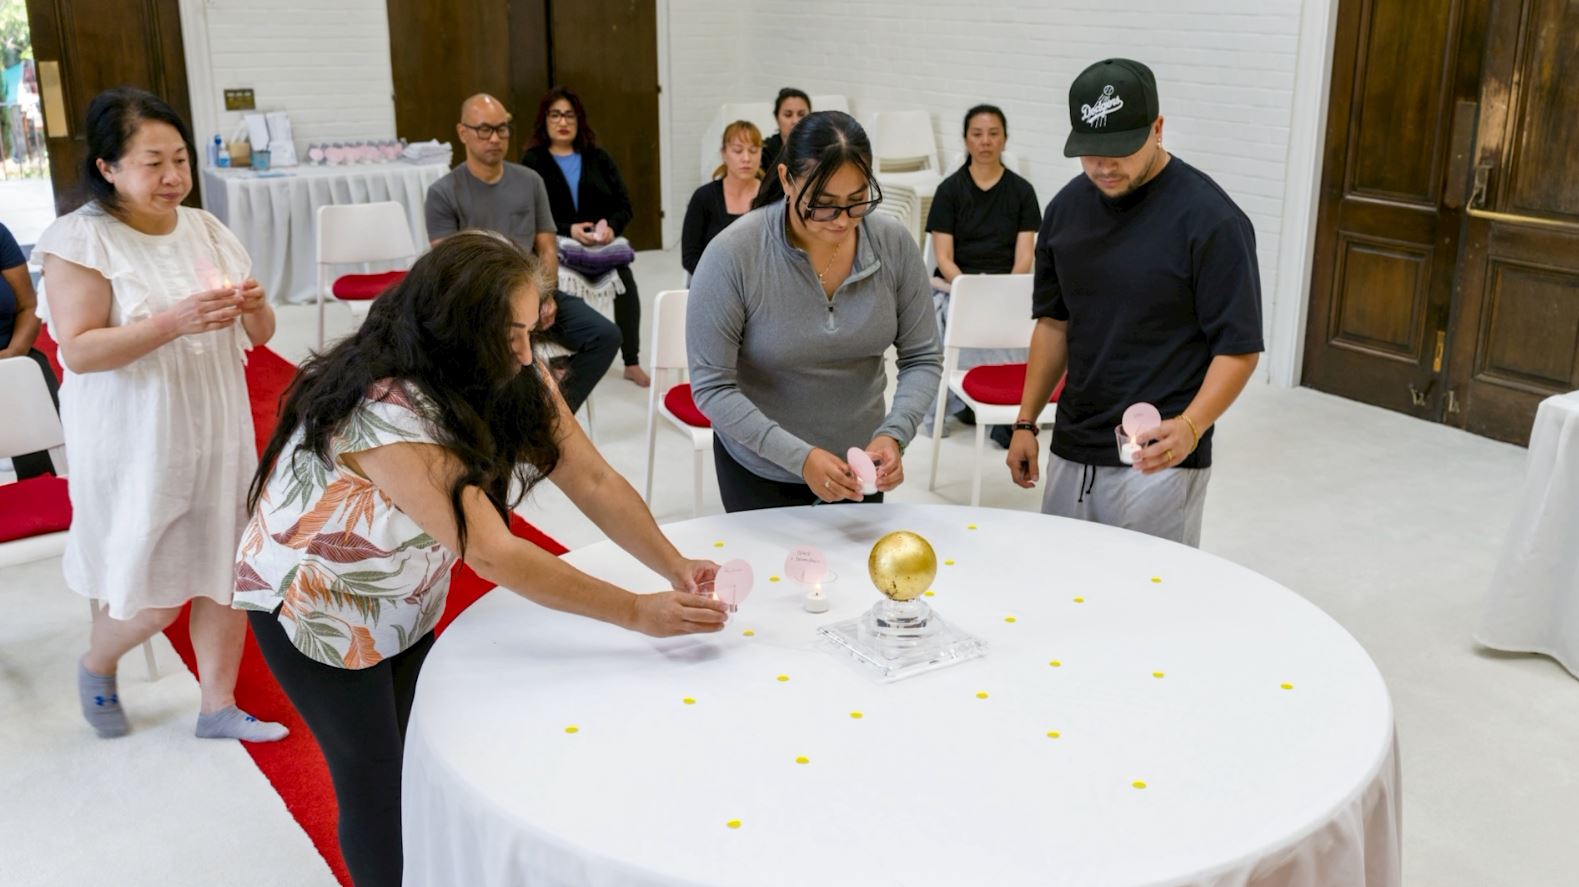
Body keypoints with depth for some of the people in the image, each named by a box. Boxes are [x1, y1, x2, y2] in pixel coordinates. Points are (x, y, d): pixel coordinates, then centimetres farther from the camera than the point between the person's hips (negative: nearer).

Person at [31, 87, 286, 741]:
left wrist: (254, 308, -14)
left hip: (217, 437, 5)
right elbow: (78, 350, -19)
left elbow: (259, 336, 9)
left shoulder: (207, 230, 4)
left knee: (224, 574, 10)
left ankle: (218, 706, 28)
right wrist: (175, 322, -29)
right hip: (136, 450, -5)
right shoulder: (80, 239, -11)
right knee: (153, 600, 3)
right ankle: (97, 666, 36)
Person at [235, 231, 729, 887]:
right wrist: (639, 614, -37)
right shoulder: (387, 412, -37)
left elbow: (591, 478, -15)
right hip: (317, 603, -6)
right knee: (376, 780, 2)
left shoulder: (515, 379, -15)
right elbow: (494, 556, -39)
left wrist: (674, 567, -29)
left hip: (406, 596, 6)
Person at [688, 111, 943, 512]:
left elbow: (922, 358, -7)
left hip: (857, 463, 3)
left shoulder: (894, 244, -15)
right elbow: (711, 387, -21)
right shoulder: (731, 255, -24)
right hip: (760, 468, -3)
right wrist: (799, 456, -30)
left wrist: (893, 434, -24)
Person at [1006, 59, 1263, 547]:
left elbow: (1239, 348, -13)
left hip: (1158, 459, -6)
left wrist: (1190, 427, -28)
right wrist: (1026, 421, 10)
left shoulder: (1210, 219, -14)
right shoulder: (1066, 207, 4)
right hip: (1070, 452, 6)